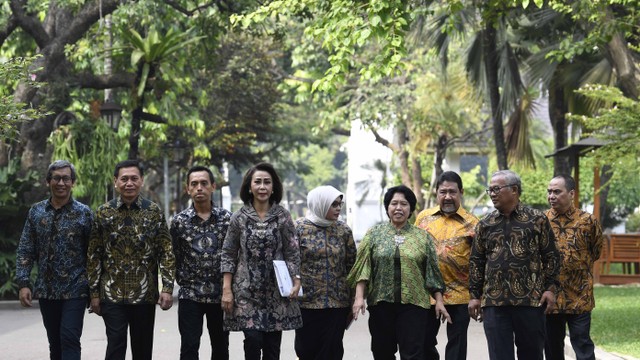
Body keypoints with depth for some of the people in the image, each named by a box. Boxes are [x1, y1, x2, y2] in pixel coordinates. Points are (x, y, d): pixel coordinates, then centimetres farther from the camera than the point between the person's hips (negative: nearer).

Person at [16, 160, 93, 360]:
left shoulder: (84, 213, -3)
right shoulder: (36, 211, 6)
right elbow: (25, 250, 6)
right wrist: (23, 283, -4)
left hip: (75, 291, -4)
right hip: (46, 291, 4)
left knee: (69, 340, -13)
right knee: (55, 343, 11)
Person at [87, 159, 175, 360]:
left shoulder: (154, 212, 2)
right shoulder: (103, 213, 3)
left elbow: (166, 253, 0)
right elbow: (94, 256, 5)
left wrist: (168, 288, -9)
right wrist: (94, 293, 2)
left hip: (145, 295, 1)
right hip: (112, 295, 0)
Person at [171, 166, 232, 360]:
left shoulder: (227, 218, 1)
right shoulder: (179, 221, 1)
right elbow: (173, 257, 8)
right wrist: (183, 279, 2)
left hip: (220, 294, 1)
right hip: (190, 295, -1)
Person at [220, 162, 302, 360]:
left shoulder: (283, 216, 2)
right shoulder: (239, 217, 1)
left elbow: (292, 252, 3)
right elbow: (228, 255, 2)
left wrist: (296, 281, -10)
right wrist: (226, 289, -5)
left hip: (276, 291, 1)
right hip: (247, 290, -1)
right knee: (253, 340, -12)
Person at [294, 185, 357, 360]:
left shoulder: (343, 230, 7)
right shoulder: (299, 228, -2)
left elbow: (352, 266, 10)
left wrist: (354, 300, 8)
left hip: (338, 302, 2)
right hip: (306, 301, -2)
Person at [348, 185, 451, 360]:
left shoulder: (423, 237, 6)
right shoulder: (374, 234, 6)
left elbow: (432, 272, 7)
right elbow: (363, 267, 1)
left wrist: (439, 302, 2)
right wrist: (359, 297, -9)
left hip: (413, 302, -1)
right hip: (381, 302, 1)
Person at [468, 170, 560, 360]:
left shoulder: (537, 219, 3)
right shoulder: (485, 225, 11)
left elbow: (551, 256, 4)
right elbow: (476, 262, 13)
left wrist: (550, 288, -4)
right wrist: (475, 296, 8)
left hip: (531, 301, -2)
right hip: (494, 302, 2)